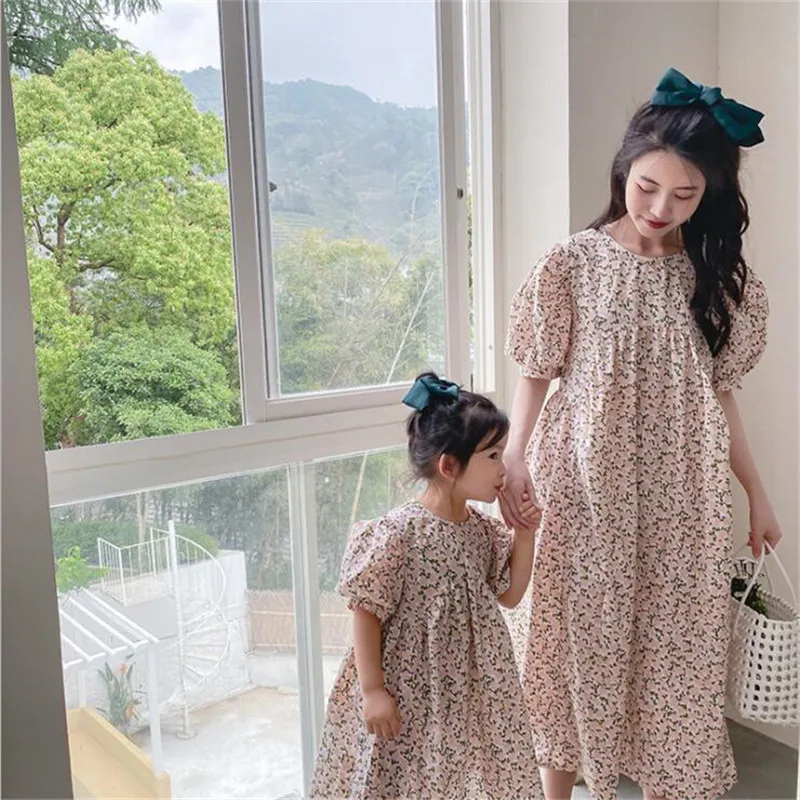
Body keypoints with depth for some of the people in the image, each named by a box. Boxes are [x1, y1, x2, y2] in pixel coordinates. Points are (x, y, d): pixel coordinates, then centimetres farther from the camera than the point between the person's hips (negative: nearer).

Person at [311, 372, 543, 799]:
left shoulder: (483, 529, 0)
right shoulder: (398, 534, -21)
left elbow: (510, 595, 10)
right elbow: (365, 612, -16)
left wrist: (524, 534, -1)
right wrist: (372, 690, -15)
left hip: (472, 689, 7)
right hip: (410, 694, -6)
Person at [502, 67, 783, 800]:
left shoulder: (718, 276, 3)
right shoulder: (573, 264, -7)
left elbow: (718, 394, 9)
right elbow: (537, 374, -3)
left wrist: (757, 493, 11)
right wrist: (515, 456, -18)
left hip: (685, 498, 3)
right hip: (589, 492, -2)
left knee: (675, 645, 13)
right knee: (579, 640, 10)